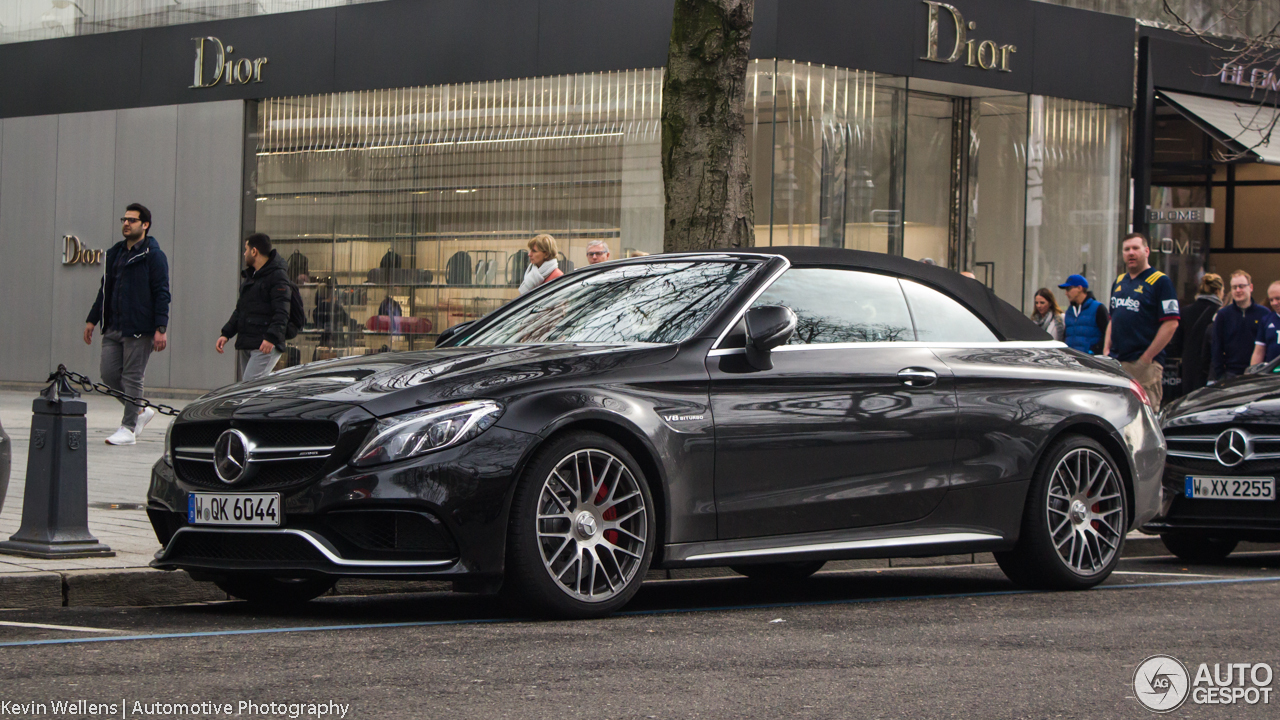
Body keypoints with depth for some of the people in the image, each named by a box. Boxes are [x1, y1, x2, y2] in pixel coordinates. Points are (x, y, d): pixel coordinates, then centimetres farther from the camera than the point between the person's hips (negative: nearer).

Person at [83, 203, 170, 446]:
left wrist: (161, 328, -17)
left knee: (132, 378, -3)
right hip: (113, 327, 7)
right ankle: (140, 411, 22)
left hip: (139, 329, -7)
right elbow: (105, 289, 23)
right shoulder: (115, 253, 16)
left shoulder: (153, 255, -5)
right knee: (109, 374, 3)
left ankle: (128, 429, 3)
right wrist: (92, 319, 19)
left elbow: (162, 294, -10)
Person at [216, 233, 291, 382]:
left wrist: (271, 337, -28)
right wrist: (226, 334, 15)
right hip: (245, 345, 9)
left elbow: (281, 312, -16)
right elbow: (240, 309, 27)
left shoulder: (278, 276, -7)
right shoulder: (249, 277, 23)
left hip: (265, 346, -9)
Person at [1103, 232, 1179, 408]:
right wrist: (1107, 349, 10)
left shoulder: (1160, 281, -5)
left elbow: (1171, 323, -11)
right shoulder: (1119, 282, 18)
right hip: (1115, 362, 7)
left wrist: (1147, 357, -13)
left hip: (1144, 363, -7)